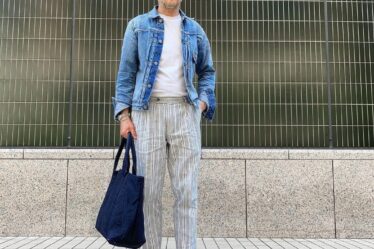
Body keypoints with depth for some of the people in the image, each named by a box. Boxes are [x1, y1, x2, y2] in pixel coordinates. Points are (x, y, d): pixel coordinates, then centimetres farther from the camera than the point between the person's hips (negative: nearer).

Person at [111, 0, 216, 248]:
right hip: (148, 111, -1)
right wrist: (124, 115, -3)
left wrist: (204, 102, 4)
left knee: (187, 190, -2)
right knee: (149, 190, -1)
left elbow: (208, 71, 22)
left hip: (184, 111, 2)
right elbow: (126, 72, 6)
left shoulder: (195, 29, 16)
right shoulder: (138, 25, 11)